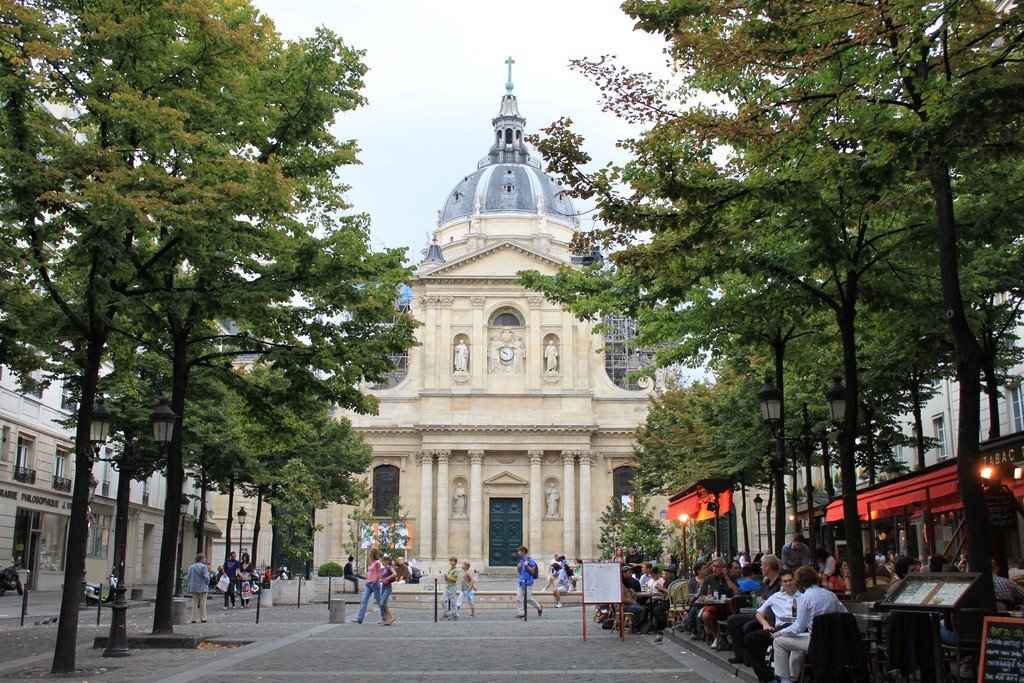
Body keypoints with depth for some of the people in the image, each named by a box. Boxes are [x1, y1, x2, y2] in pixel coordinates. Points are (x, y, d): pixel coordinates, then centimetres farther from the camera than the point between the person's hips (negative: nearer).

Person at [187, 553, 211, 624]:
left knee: (194, 603, 10)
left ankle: (193, 619, 8)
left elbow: (189, 577, 8)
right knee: (202, 604, 4)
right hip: (202, 588, -5)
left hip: (194, 588, 5)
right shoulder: (204, 566, -11)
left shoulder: (191, 567, 7)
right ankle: (203, 618, 6)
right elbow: (206, 578, -15)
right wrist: (208, 572, 2)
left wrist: (191, 586, 15)